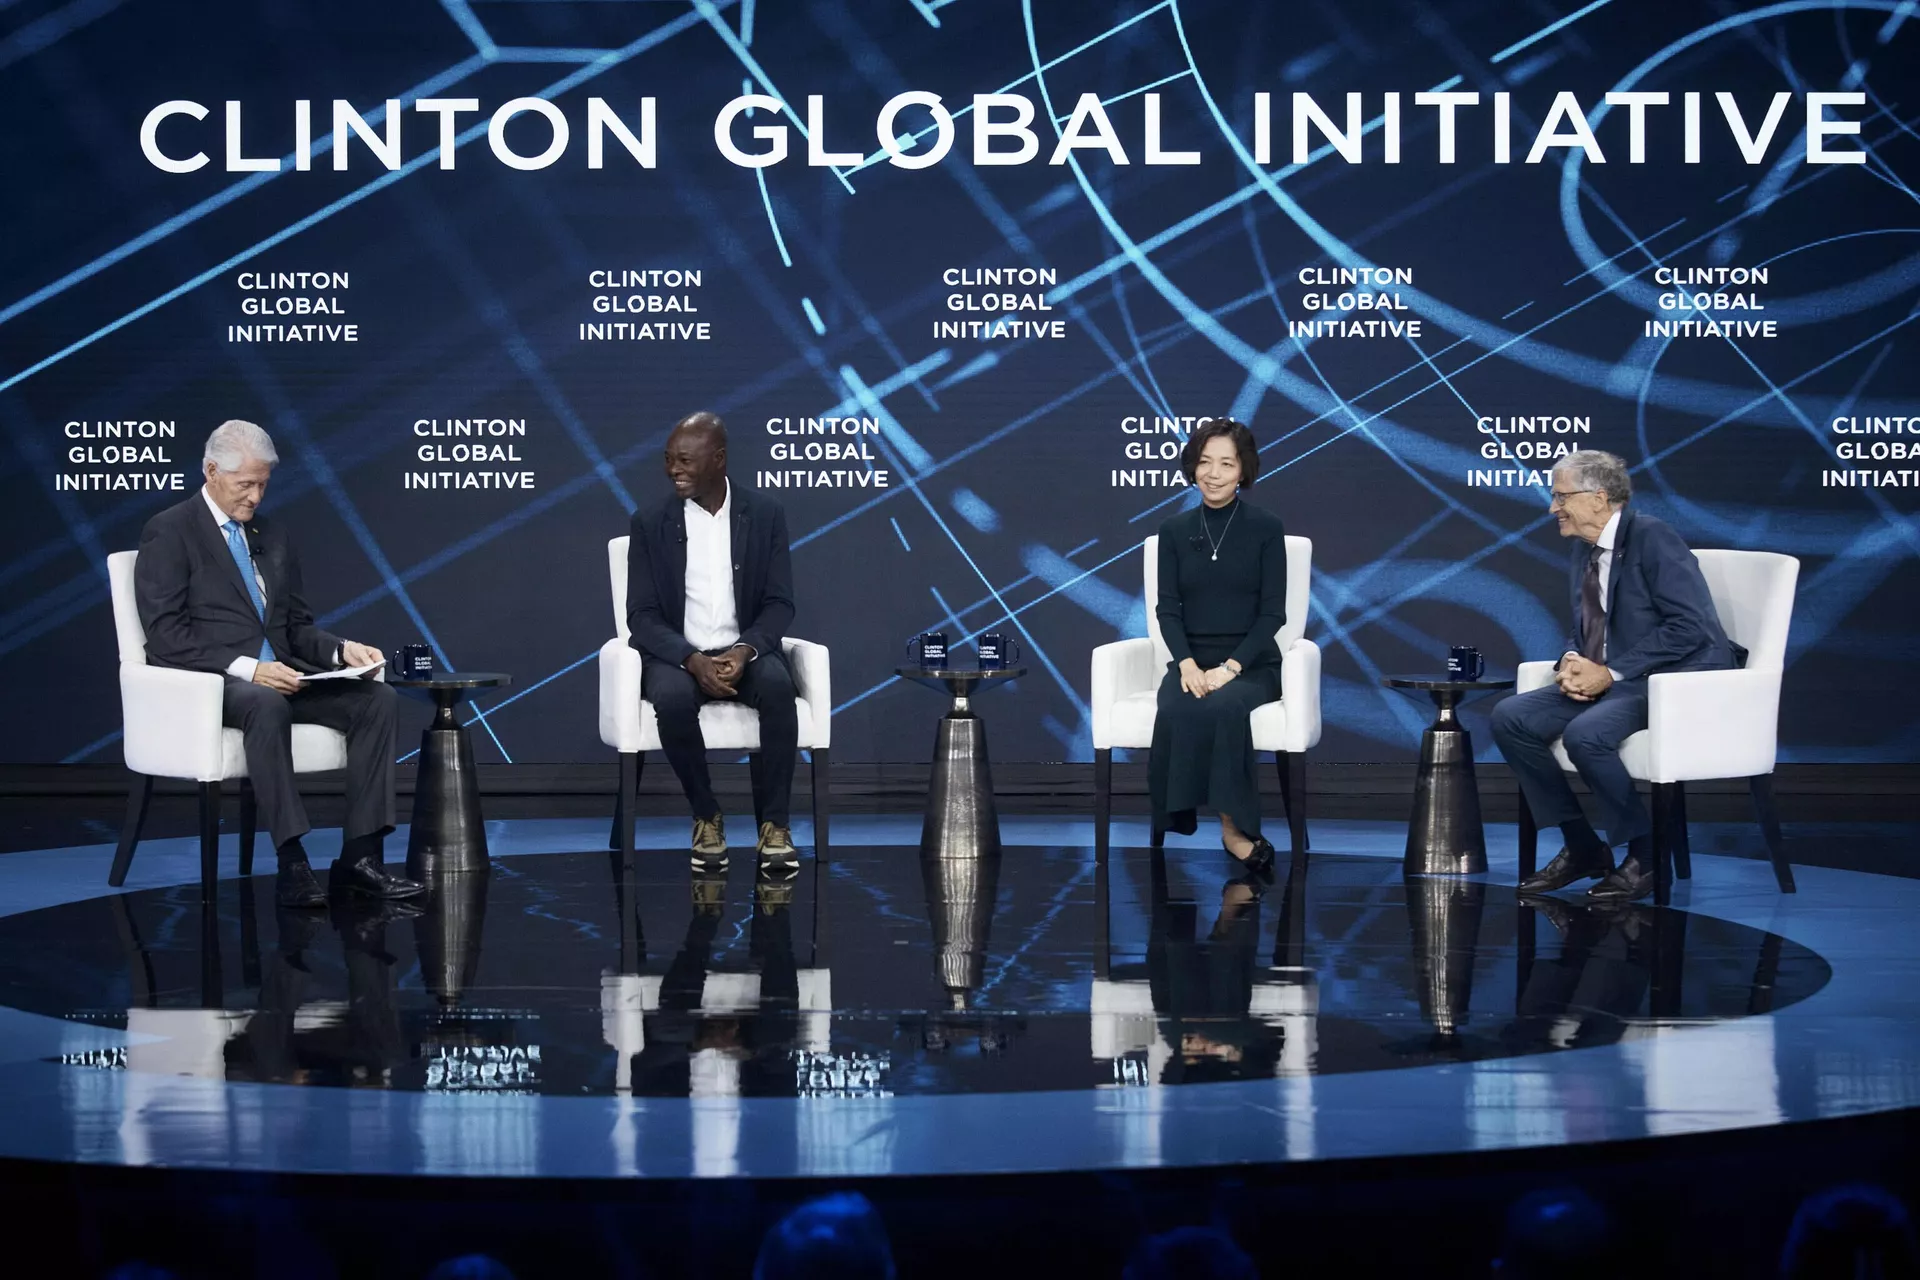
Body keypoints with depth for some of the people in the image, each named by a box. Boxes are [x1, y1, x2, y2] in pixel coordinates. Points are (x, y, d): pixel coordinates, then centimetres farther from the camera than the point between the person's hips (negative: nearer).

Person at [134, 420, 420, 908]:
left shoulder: (273, 537, 20)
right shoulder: (169, 533, -2)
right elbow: (167, 634, -12)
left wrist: (342, 650, -1)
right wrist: (244, 668, -23)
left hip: (277, 675, 7)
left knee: (376, 699, -16)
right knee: (267, 706, -40)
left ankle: (359, 857, -20)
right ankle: (292, 864, -39)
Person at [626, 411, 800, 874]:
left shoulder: (765, 516, 3)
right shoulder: (650, 524, 1)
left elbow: (779, 604, 1)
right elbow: (642, 615, -3)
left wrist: (745, 650, -20)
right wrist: (693, 660, -21)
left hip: (745, 653, 1)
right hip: (678, 655, 0)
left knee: (777, 684, -34)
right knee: (672, 697, -35)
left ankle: (774, 823, -24)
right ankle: (706, 816, -14)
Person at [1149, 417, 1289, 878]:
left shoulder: (1267, 529, 1)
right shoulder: (1175, 530, 9)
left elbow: (1273, 612, -3)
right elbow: (1167, 608, 4)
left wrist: (1231, 667, -17)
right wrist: (1187, 664, -15)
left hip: (1251, 664, -2)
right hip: (1192, 662, 2)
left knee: (1224, 707, -37)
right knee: (1176, 712, -34)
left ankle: (1231, 826, -28)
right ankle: (1177, 830, -28)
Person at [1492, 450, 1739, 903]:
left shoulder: (1652, 538, -14)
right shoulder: (1583, 551, 11)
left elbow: (1690, 625, -21)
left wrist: (1611, 673, -21)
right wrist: (1572, 661, -5)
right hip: (1613, 680, 9)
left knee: (1585, 733, -33)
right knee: (1510, 718, -7)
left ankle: (1646, 853, -12)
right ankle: (1582, 847, 2)